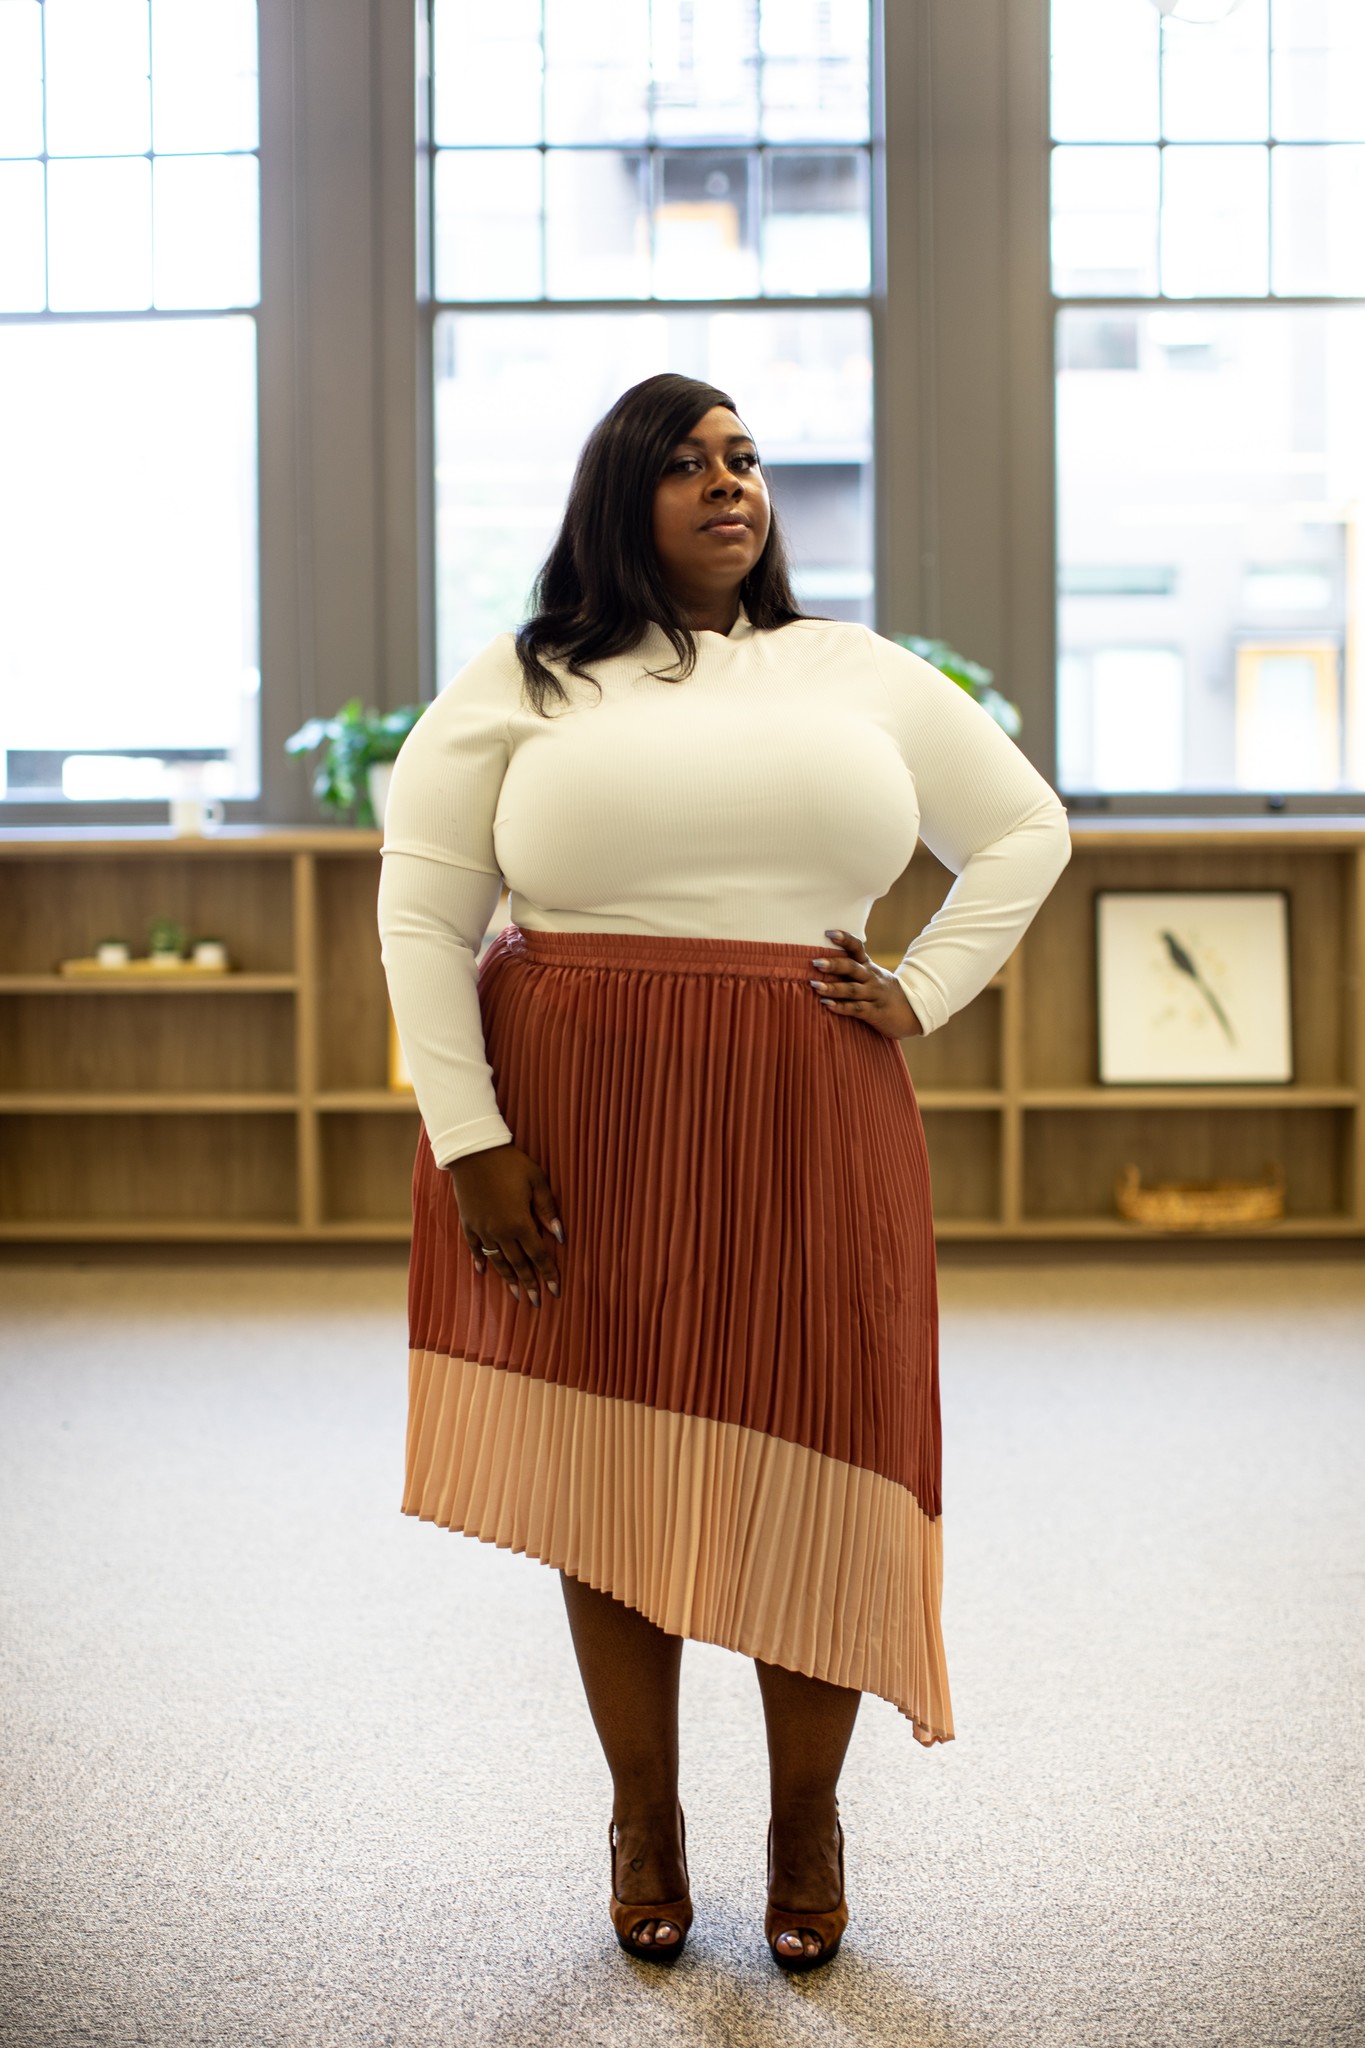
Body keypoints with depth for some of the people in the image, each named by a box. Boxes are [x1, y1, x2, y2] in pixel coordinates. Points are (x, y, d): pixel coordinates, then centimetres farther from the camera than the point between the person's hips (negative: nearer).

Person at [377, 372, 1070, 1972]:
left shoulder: (856, 675, 12)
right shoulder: (519, 688, 4)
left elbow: (1028, 828, 19)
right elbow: (419, 918, 0)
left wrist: (925, 994, 6)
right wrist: (469, 1139, -8)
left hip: (807, 1130, 2)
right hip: (582, 1133, -1)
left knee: (811, 1467, 3)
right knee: (608, 1472, 5)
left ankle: (807, 1822, 23)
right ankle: (643, 1815, 25)